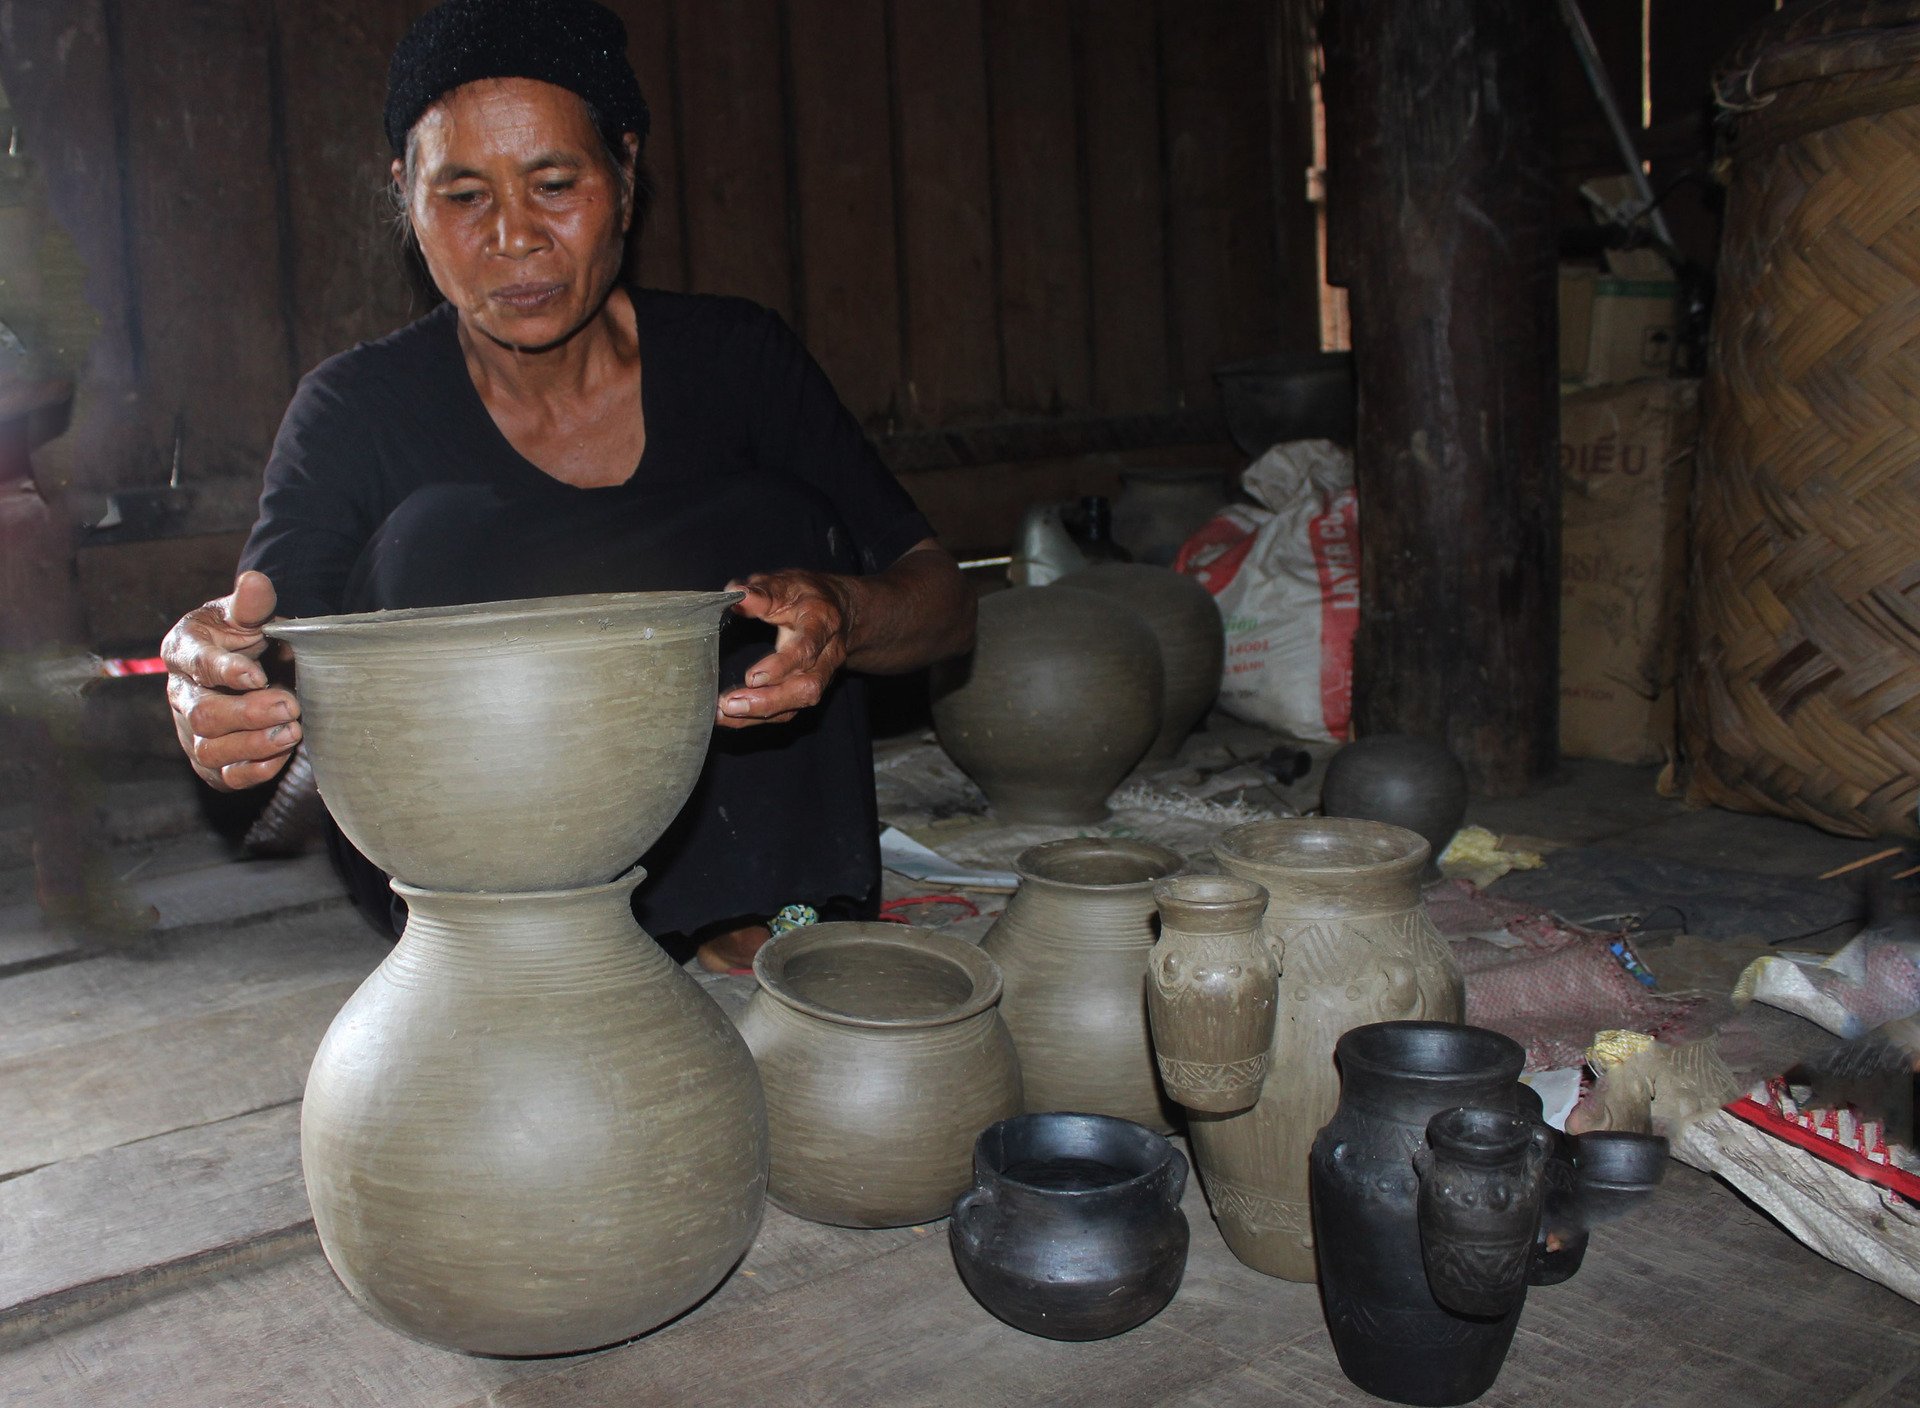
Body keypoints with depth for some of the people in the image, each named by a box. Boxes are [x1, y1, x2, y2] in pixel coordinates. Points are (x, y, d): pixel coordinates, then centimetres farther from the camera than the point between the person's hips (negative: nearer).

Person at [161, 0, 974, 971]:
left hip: (724, 844, 1)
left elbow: (943, 599, -13)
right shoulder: (357, 410, -7)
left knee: (772, 523, -20)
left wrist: (841, 616, -37)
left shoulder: (734, 357, -6)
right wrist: (212, 685, -44)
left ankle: (753, 923, -17)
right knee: (440, 536, -22)